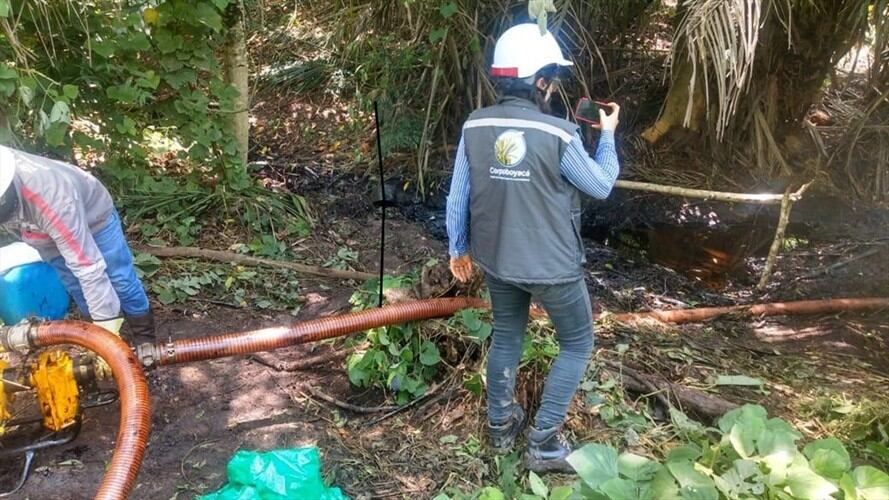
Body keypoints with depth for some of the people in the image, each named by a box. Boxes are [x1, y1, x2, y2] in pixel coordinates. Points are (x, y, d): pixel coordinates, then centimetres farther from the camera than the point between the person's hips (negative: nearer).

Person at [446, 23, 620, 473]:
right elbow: (601, 186, -5)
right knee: (577, 344, 15)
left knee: (506, 337, 25)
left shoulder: (475, 126, -8)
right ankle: (543, 444, 16)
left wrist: (458, 248, 14)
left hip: (496, 260, 5)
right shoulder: (558, 134, -21)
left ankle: (501, 426, 37)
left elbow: (458, 196, -1)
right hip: (551, 265, -5)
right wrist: (608, 134, 10)